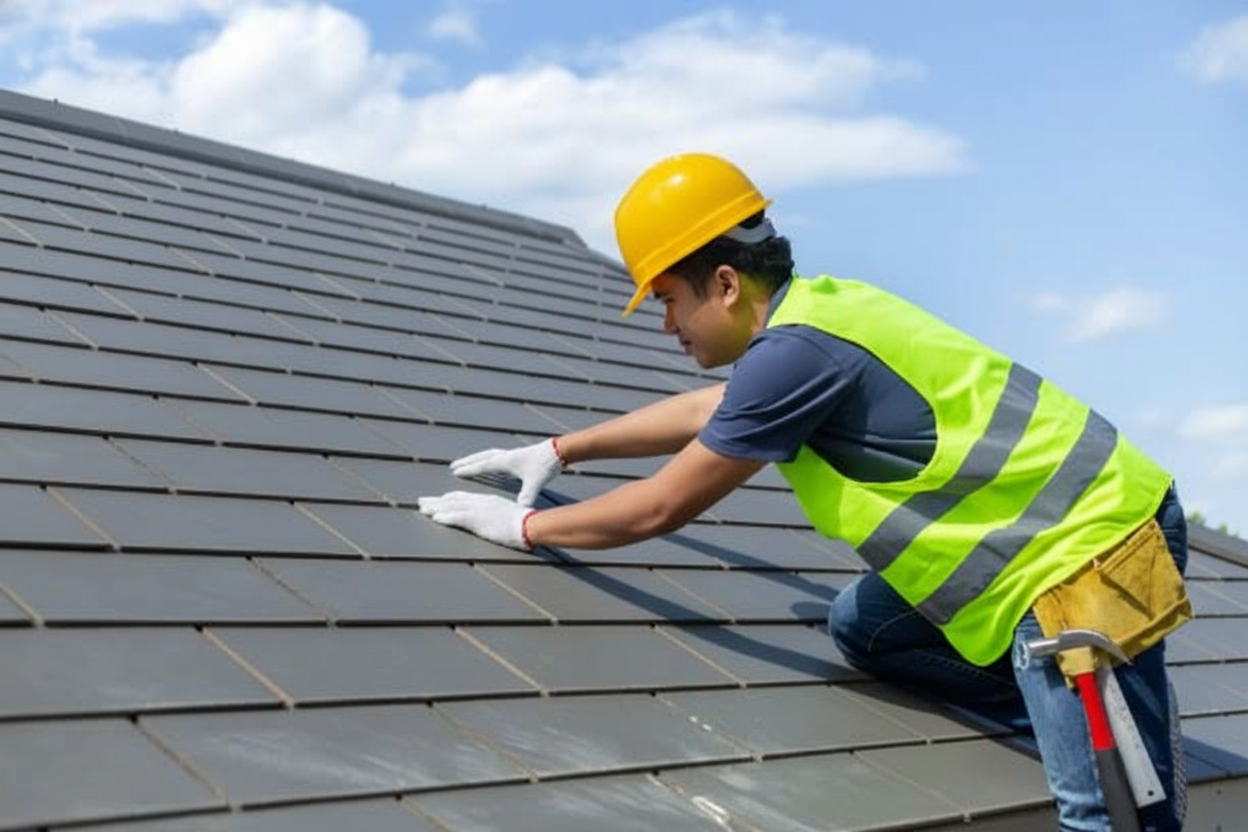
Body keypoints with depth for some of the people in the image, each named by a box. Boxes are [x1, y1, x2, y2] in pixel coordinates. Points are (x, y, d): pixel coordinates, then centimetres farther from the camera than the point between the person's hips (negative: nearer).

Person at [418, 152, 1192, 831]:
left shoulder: (795, 351, -21)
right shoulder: (818, 306, 8)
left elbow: (661, 508, -12)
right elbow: (704, 411, 27)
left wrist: (524, 525, 3)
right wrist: (558, 450, 32)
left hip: (1096, 544, -10)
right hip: (1064, 524, 10)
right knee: (860, 626, 16)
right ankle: (1103, 714, 13)